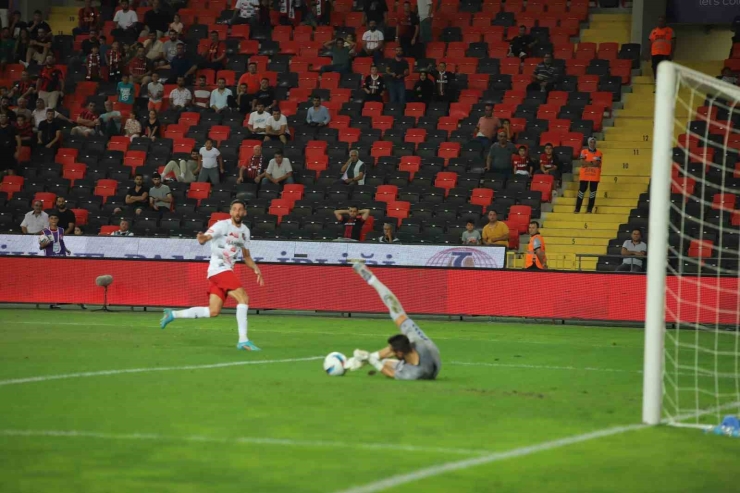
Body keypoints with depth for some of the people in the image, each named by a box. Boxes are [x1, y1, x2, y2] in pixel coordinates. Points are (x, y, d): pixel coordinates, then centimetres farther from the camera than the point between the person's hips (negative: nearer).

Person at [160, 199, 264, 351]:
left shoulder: (245, 231, 15)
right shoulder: (222, 225, -8)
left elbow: (246, 256, 24)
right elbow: (206, 237, -23)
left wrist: (256, 269, 7)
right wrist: (202, 238, -47)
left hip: (227, 271, 8)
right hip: (219, 269, -8)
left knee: (213, 311, 5)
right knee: (243, 298, -20)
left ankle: (172, 314, 18)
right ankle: (243, 340, -21)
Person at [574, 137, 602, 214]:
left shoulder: (599, 153, 4)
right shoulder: (584, 152, 2)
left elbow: (598, 164, -7)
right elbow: (582, 163, -11)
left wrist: (587, 163, -15)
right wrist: (592, 163, -13)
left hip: (595, 176, 1)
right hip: (584, 175, -1)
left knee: (593, 192, 1)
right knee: (581, 191, 1)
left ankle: (589, 209, 7)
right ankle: (577, 209, 6)